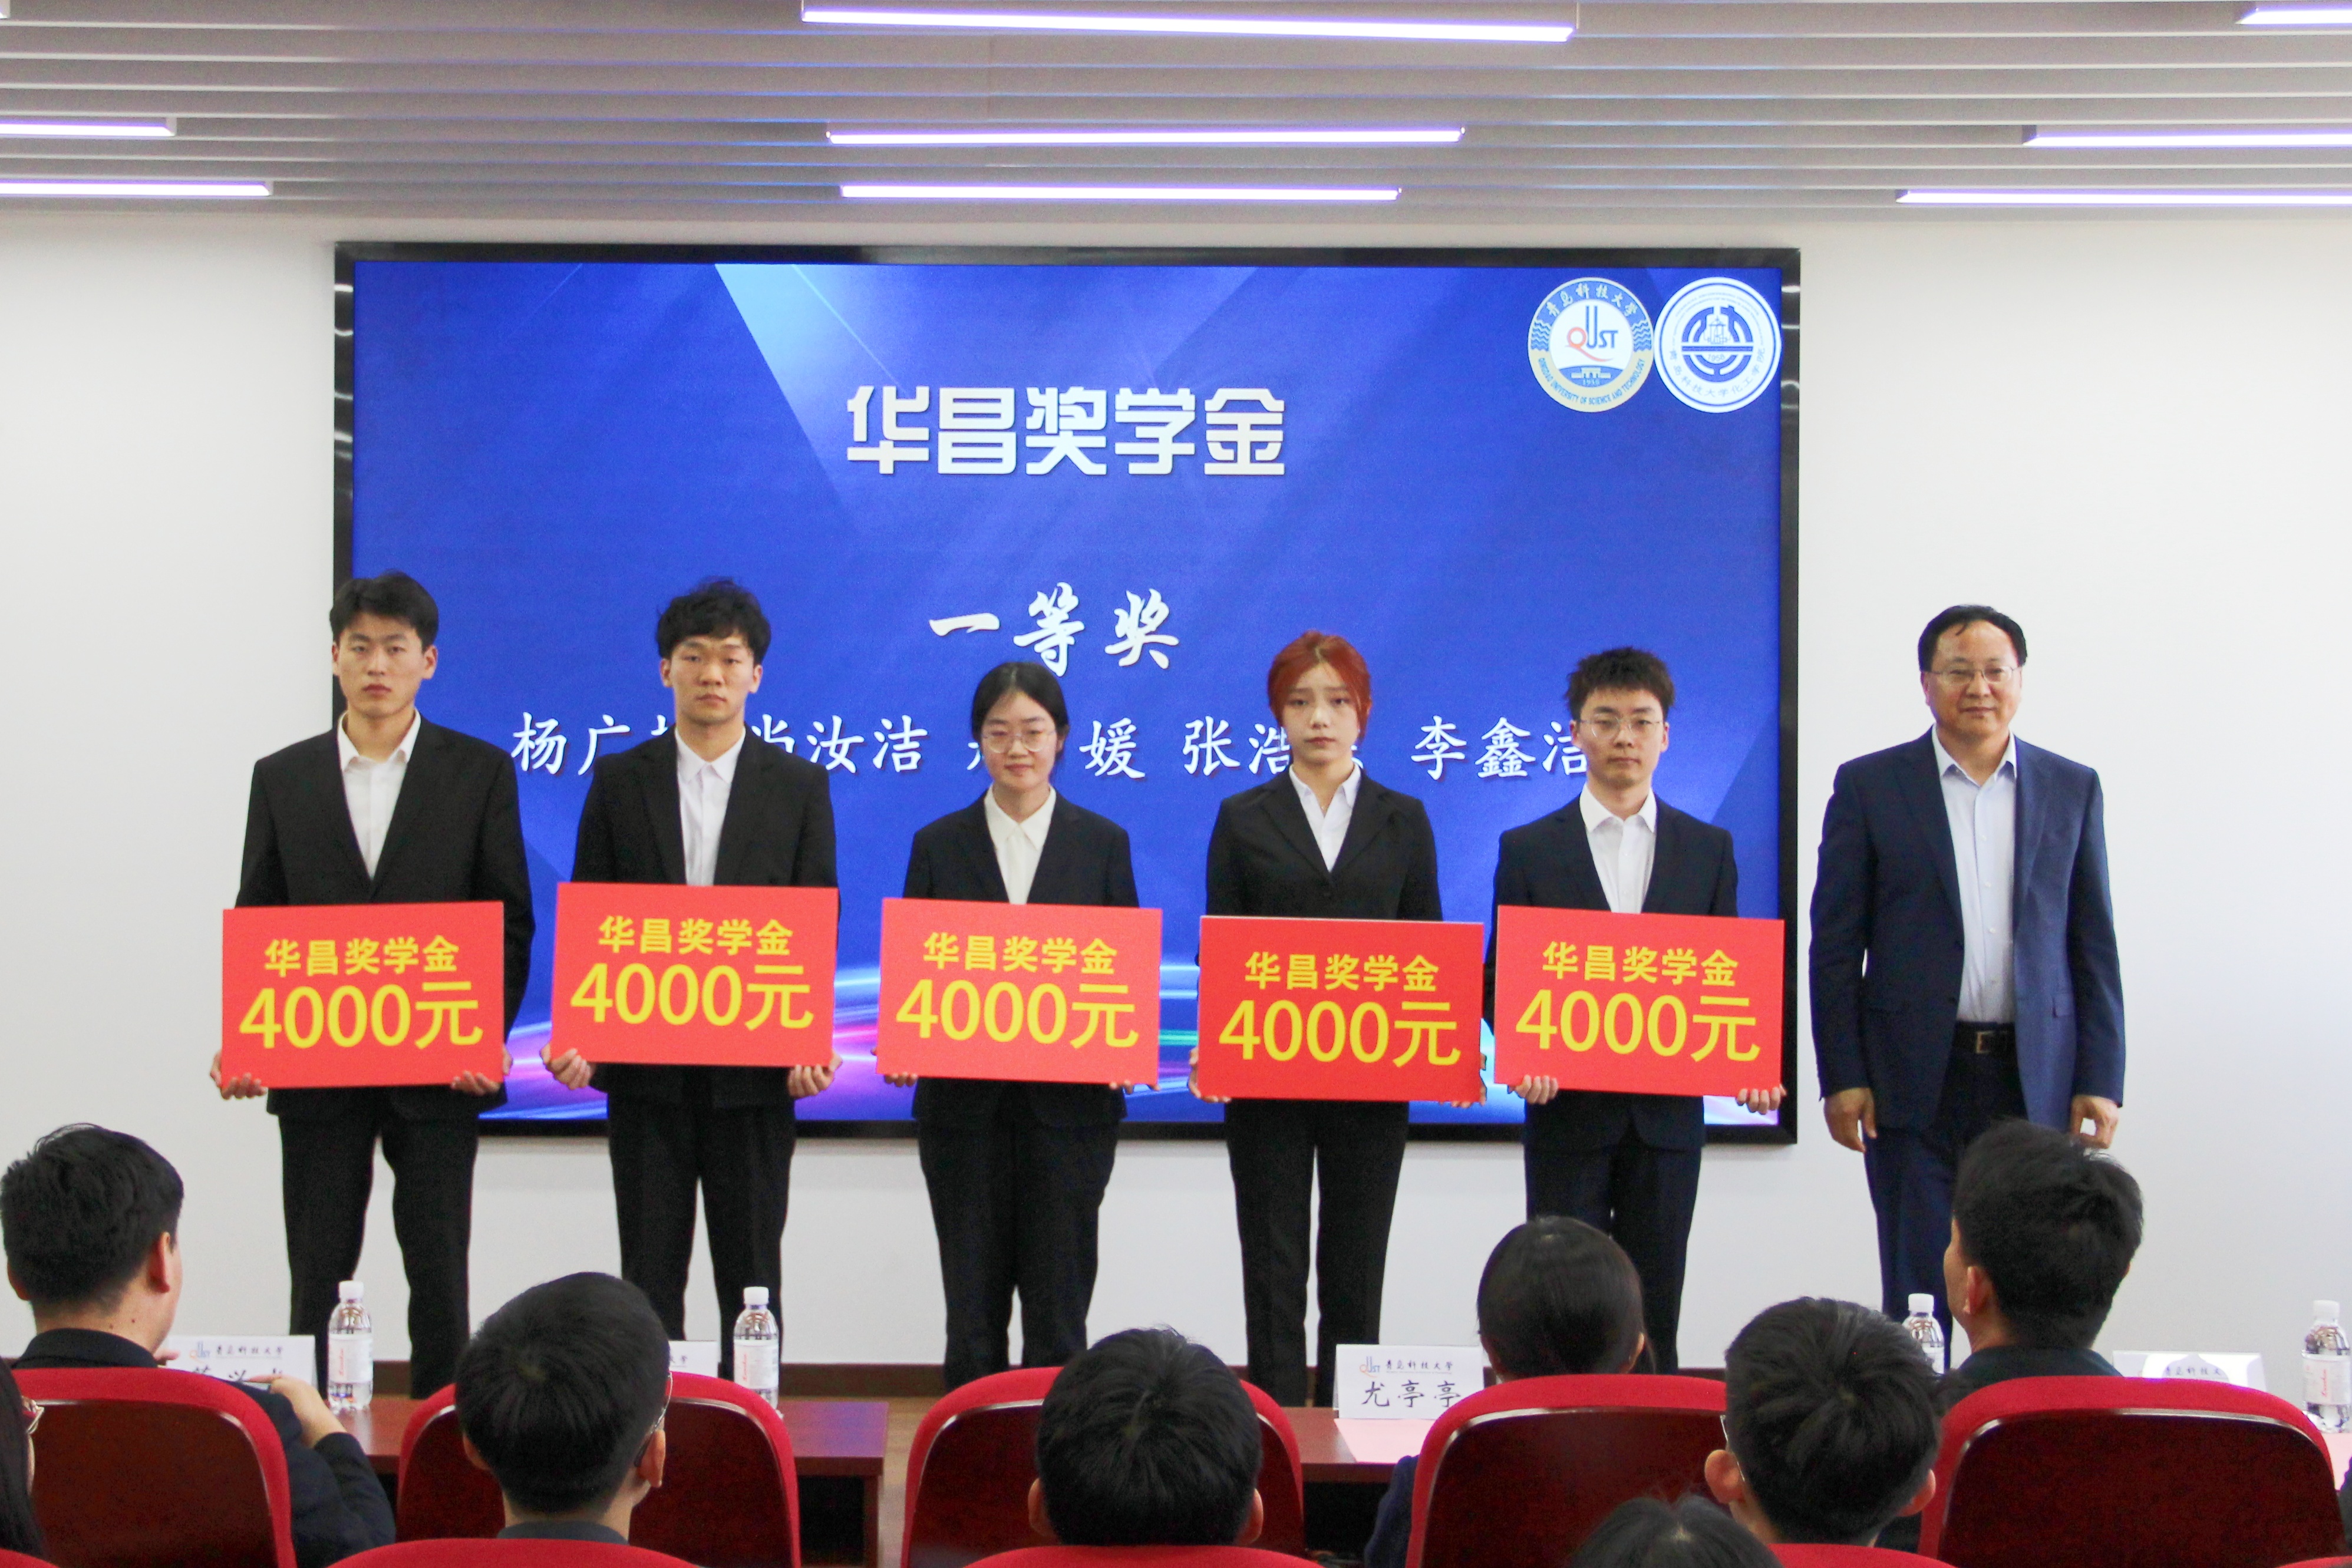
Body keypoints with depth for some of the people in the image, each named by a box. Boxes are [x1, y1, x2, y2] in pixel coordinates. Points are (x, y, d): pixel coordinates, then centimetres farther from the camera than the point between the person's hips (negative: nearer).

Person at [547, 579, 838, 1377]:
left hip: (755, 1070, -1)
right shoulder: (619, 781, 6)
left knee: (751, 1270, 5)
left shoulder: (799, 786, 5)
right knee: (649, 1268, 5)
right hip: (643, 1064, 1)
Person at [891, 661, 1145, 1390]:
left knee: (1058, 1304, 1)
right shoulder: (939, 844, 8)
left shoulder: (1103, 843, 7)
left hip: (1069, 1103, -1)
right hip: (964, 1103, 1)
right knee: (971, 1304, 5)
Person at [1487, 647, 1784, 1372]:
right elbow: (1500, 978, 2)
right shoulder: (1529, 849, 4)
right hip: (1568, 1111, -1)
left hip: (1667, 1114, 1)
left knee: (1653, 1313, 6)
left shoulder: (1708, 849, 9)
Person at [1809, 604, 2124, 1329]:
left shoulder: (2072, 789, 10)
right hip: (1915, 1080, -1)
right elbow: (1835, 945, 2)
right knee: (1917, 1294, 0)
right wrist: (1842, 1078, -5)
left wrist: (2101, 1079, 2)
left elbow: (2094, 947, 9)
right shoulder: (1869, 785, 4)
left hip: (2036, 1080, 2)